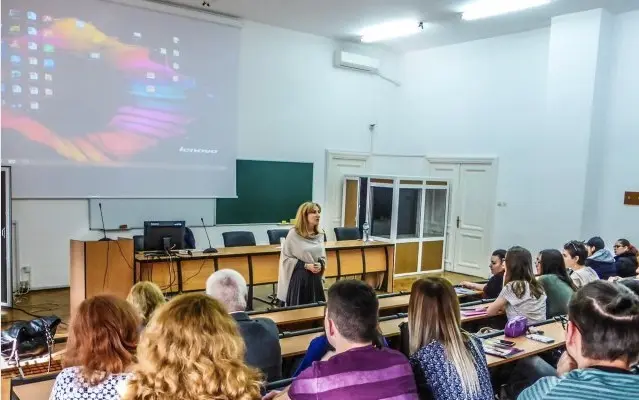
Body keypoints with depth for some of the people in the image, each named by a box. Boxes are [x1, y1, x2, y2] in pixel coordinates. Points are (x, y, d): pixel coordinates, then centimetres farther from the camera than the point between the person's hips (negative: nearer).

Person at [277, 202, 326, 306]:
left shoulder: (320, 234, 5)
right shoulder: (294, 234, -11)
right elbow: (286, 257, -9)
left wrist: (320, 265, -7)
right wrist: (306, 265, -16)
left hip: (315, 278, 5)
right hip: (299, 277, -5)